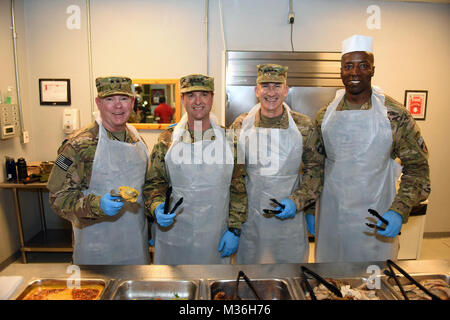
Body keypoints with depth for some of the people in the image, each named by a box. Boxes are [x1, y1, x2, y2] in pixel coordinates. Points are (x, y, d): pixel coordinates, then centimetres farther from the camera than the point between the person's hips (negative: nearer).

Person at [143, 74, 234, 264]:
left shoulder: (228, 138, -2)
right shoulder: (167, 139, -2)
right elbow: (154, 182, 3)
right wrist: (157, 206, -17)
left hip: (215, 238, 0)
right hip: (173, 235, 0)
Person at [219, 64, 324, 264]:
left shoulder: (303, 126, -6)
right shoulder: (241, 126, -6)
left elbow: (315, 170, 2)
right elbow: (235, 181, -7)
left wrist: (296, 202, -15)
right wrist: (233, 228, -10)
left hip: (290, 220, 0)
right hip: (249, 220, 0)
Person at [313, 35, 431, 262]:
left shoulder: (394, 115, -9)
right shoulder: (325, 115, -1)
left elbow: (416, 167, -5)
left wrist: (399, 211, -16)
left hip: (376, 218, -2)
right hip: (331, 216, 3)